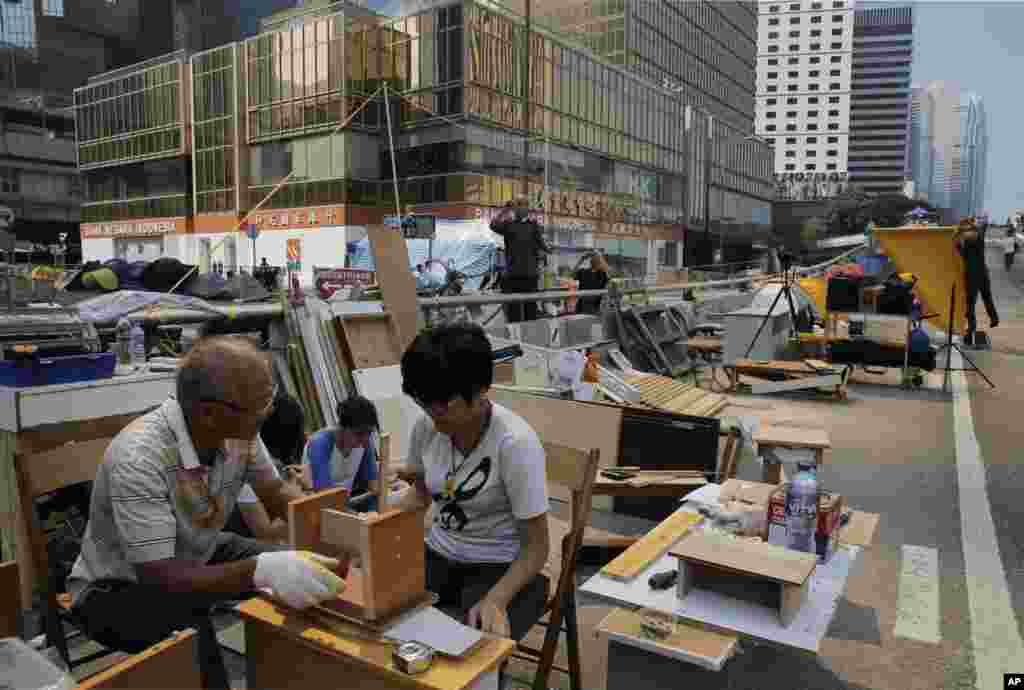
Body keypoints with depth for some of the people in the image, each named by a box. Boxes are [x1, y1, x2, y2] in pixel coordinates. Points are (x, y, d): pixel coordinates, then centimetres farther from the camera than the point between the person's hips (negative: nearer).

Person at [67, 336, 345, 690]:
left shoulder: (236, 430, -16)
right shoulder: (139, 458, -35)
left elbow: (275, 493, -1)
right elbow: (163, 579, -35)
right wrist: (260, 569, -49)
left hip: (197, 557, 7)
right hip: (119, 589, -6)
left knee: (310, 575, -8)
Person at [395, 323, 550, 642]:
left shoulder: (515, 443, -24)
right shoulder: (425, 427, -7)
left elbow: (536, 547, -16)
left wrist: (495, 600, -30)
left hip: (500, 568, -5)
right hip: (437, 555, 5)